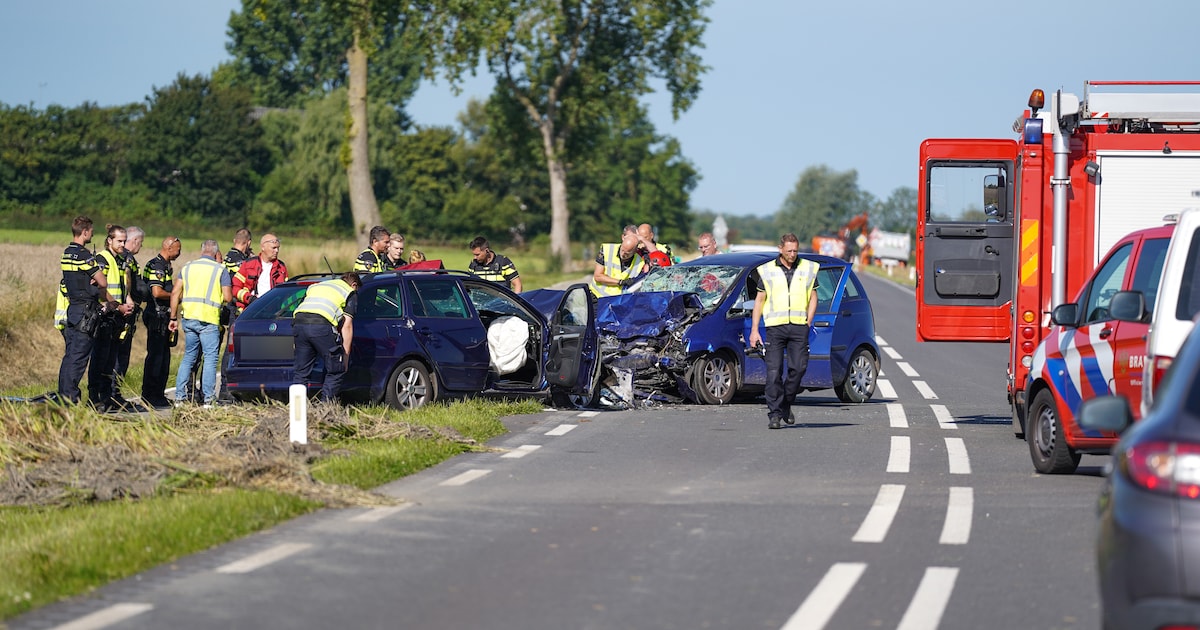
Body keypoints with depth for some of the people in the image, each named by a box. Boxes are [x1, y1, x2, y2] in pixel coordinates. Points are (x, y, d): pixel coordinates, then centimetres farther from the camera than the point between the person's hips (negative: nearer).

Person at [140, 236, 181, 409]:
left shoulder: (166, 266, 18)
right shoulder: (157, 266, -16)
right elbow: (157, 292, -25)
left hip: (164, 317, 11)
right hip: (157, 317, -11)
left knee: (163, 357, 13)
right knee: (155, 356, -7)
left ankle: (158, 394, 19)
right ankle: (150, 395, -5)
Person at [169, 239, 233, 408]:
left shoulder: (187, 267, 12)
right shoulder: (220, 270, 0)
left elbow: (175, 293, 7)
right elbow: (228, 298, -4)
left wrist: (174, 318, 10)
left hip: (189, 318, 4)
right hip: (209, 320, -4)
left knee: (188, 357, 14)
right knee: (210, 358, 1)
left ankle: (179, 396, 11)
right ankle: (208, 399, -4)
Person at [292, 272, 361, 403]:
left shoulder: (316, 286, 36)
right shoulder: (351, 293, 20)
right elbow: (347, 325, 11)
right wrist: (345, 355, 12)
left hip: (299, 322, 5)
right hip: (322, 325, -5)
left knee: (301, 372, 13)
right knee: (335, 371, 8)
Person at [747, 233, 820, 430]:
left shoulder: (808, 269, 10)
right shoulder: (767, 271, 7)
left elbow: (813, 298, 15)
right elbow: (759, 301, 9)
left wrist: (807, 323, 3)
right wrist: (754, 330, 4)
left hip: (799, 327, 1)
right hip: (775, 326, -1)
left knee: (798, 368, -4)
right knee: (774, 371, -7)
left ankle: (786, 405, 17)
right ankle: (774, 413, -4)